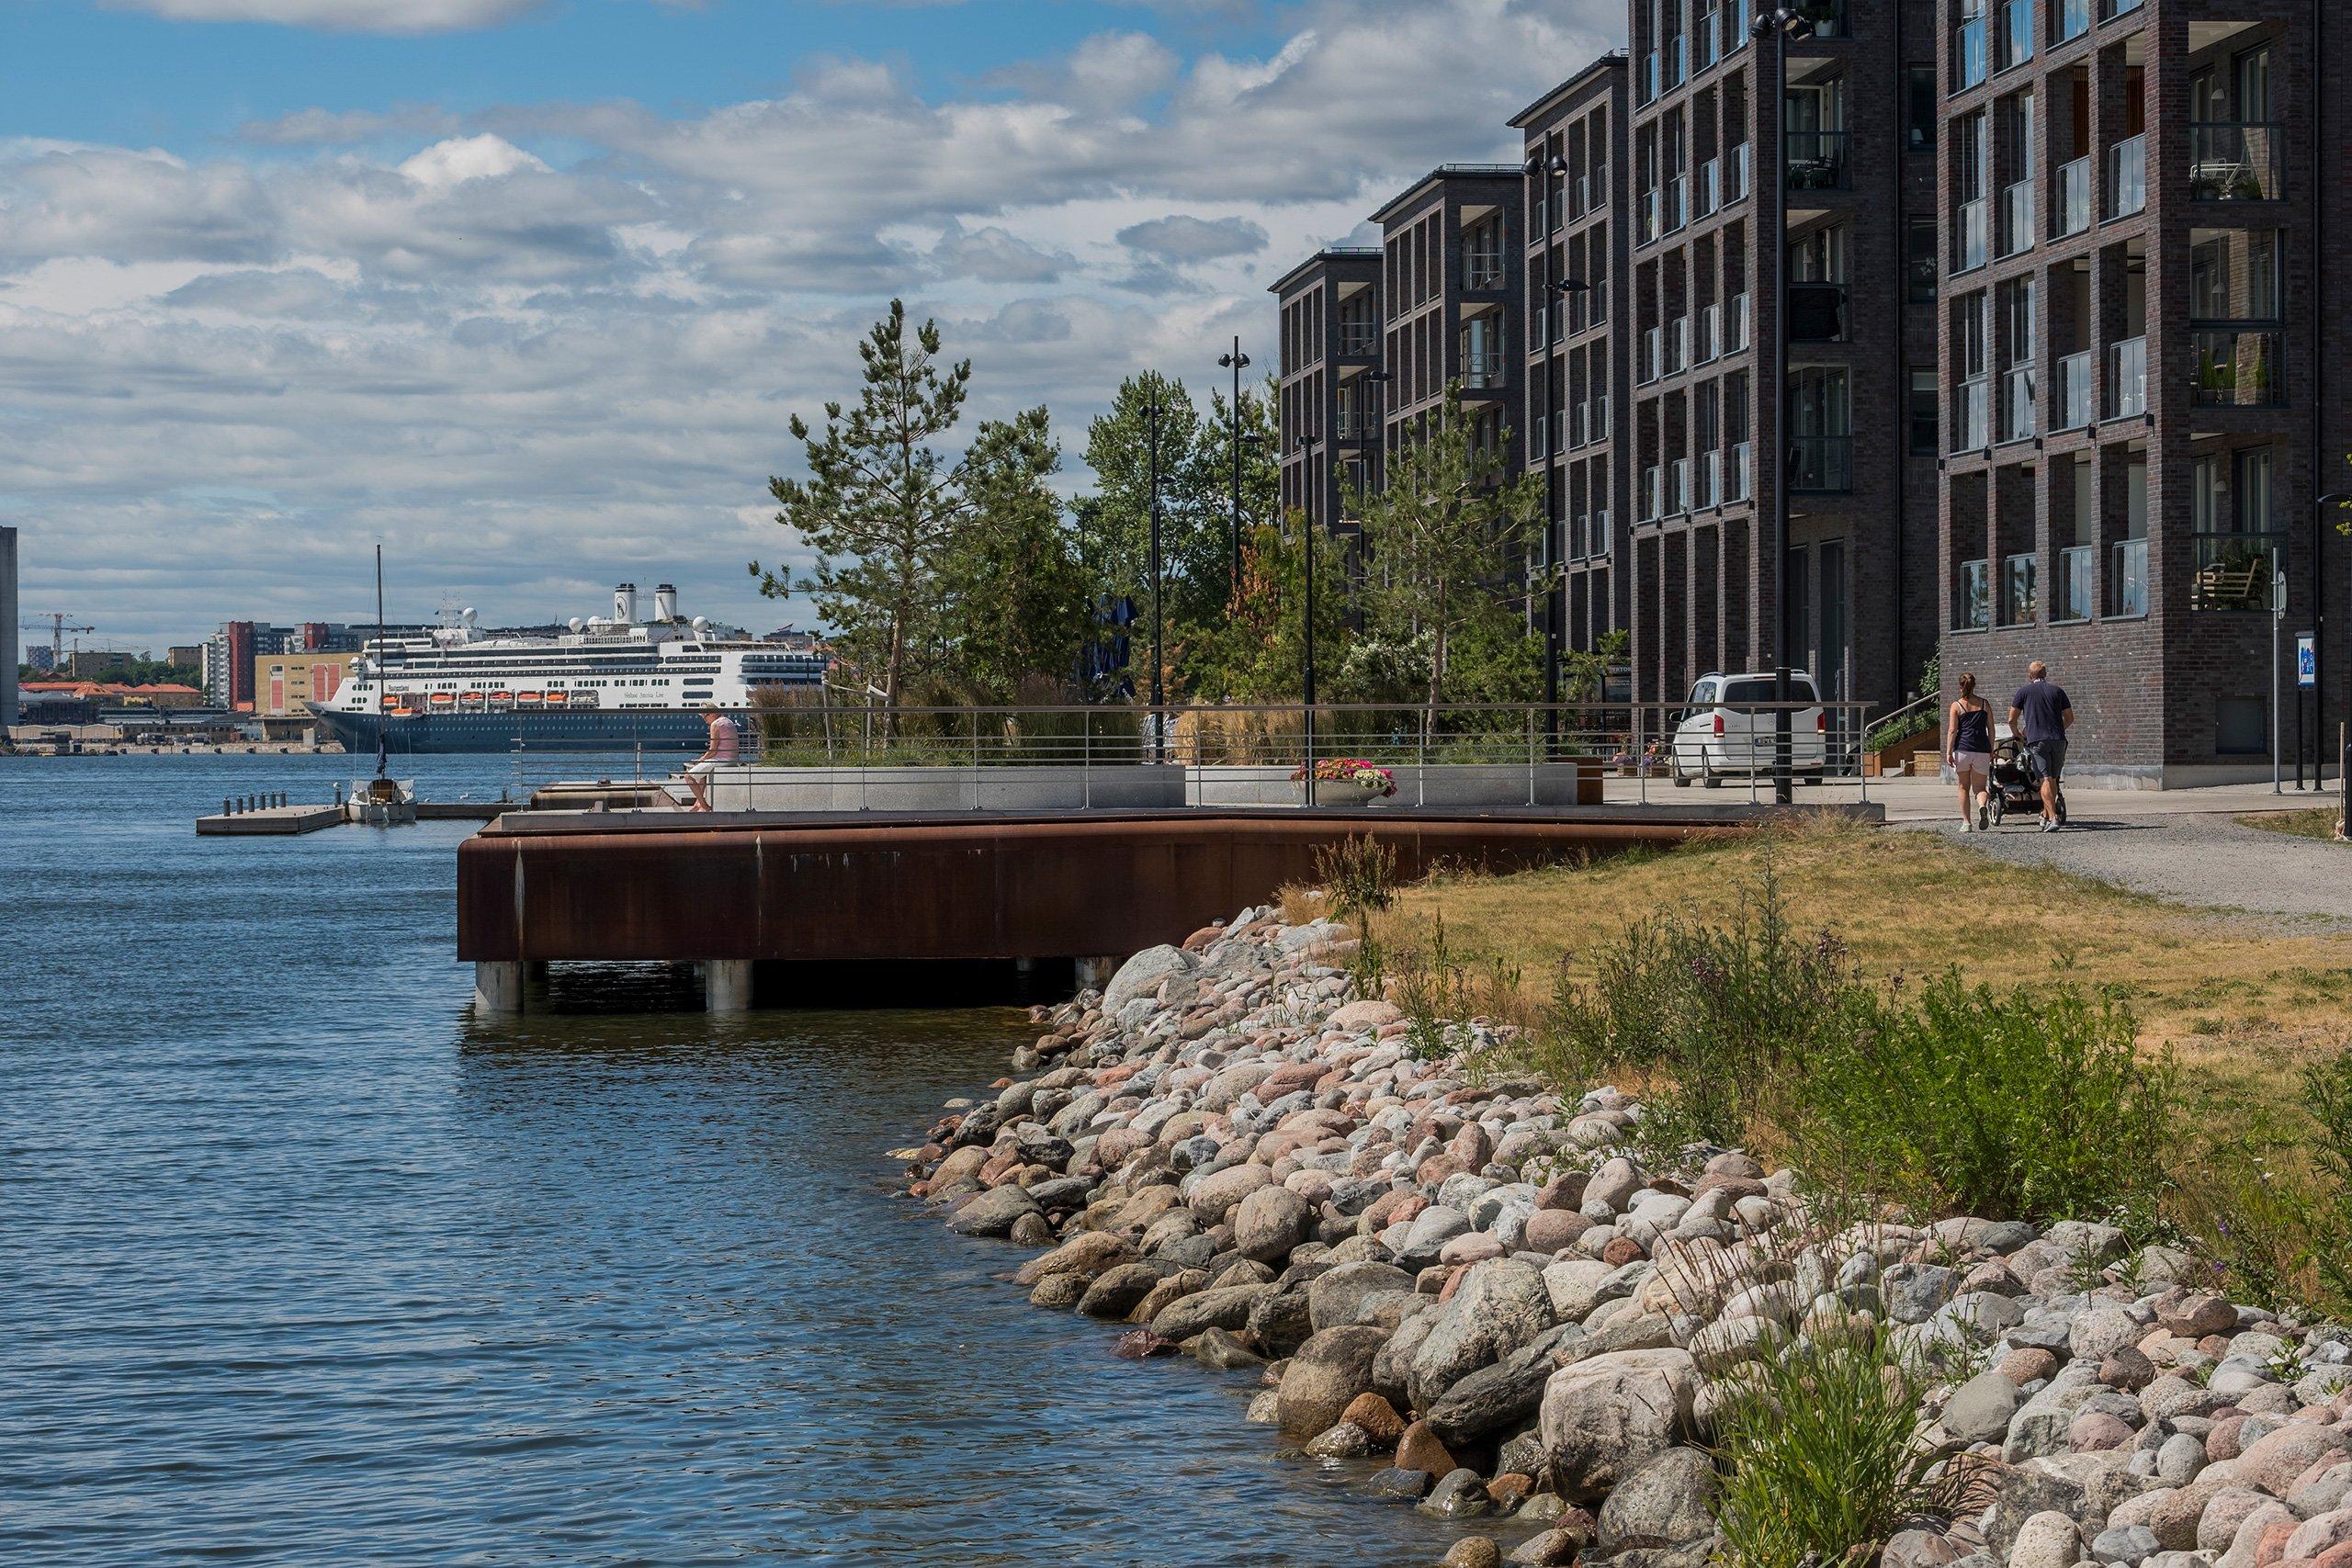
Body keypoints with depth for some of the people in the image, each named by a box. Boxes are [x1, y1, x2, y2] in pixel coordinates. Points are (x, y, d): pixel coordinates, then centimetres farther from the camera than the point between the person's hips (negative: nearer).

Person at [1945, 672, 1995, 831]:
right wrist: (1991, 750, 19)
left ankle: (1966, 822, 10)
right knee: (1980, 787, 6)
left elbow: (1952, 730, -7)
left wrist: (1948, 752, -8)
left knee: (1964, 787, 12)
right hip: (1982, 750, 2)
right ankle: (1983, 806, -27)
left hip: (1962, 749, -2)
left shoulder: (1957, 706, 1)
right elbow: (1991, 728, 10)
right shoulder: (1985, 704, 8)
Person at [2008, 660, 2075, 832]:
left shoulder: (2024, 691, 6)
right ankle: (2046, 815, 23)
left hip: (2037, 740, -3)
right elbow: (2069, 718, 15)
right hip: (2058, 740, 3)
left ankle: (2052, 818, -18)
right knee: (2053, 779, 16)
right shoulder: (2058, 690, 13)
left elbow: (2012, 719, 7)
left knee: (2046, 780, -7)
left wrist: (2016, 734, 27)